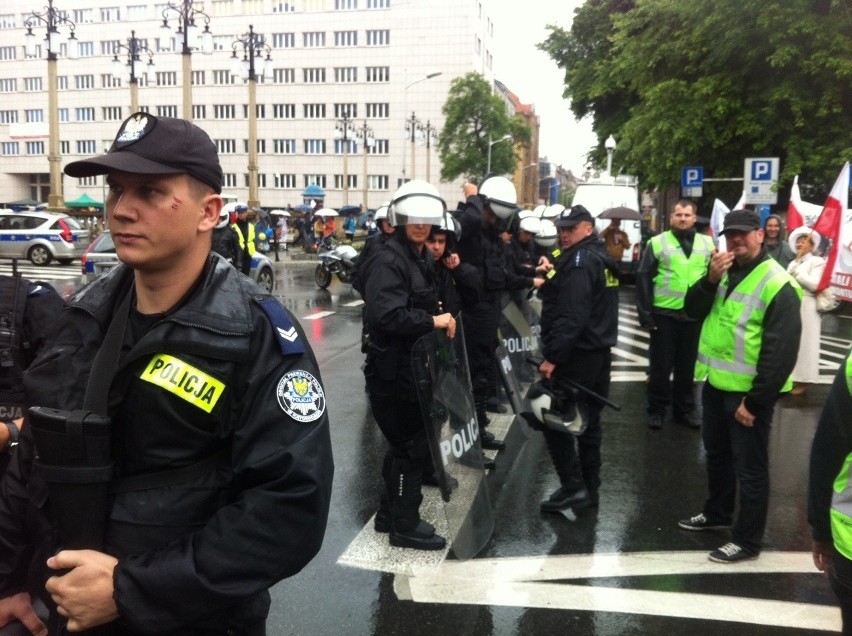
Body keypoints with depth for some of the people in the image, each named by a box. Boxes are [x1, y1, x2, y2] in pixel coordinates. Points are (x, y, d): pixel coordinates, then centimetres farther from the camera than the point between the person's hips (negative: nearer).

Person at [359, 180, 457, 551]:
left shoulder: (422, 258, 13)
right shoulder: (388, 261, -19)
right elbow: (386, 315, -32)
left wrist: (440, 321, 4)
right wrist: (432, 321, -24)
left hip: (413, 366, 10)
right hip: (392, 370, -10)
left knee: (404, 443, 19)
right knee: (413, 446, -1)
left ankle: (389, 514, 34)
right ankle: (404, 526, 13)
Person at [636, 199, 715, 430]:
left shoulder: (707, 244, 7)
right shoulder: (657, 242, -3)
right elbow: (643, 278, -4)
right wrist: (645, 313, -8)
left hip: (694, 315, 3)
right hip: (664, 314, -3)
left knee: (687, 367, 13)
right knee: (660, 366, 6)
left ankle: (684, 410, 25)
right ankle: (656, 411, 18)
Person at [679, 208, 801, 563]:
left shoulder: (777, 285, -17)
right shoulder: (724, 272, 9)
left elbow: (781, 353, -20)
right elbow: (693, 311, 3)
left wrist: (754, 401, -20)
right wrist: (711, 280, -15)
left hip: (747, 392, -8)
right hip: (715, 383, 8)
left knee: (749, 467, 3)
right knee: (717, 454, 22)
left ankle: (747, 540, 15)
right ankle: (717, 513, 41)